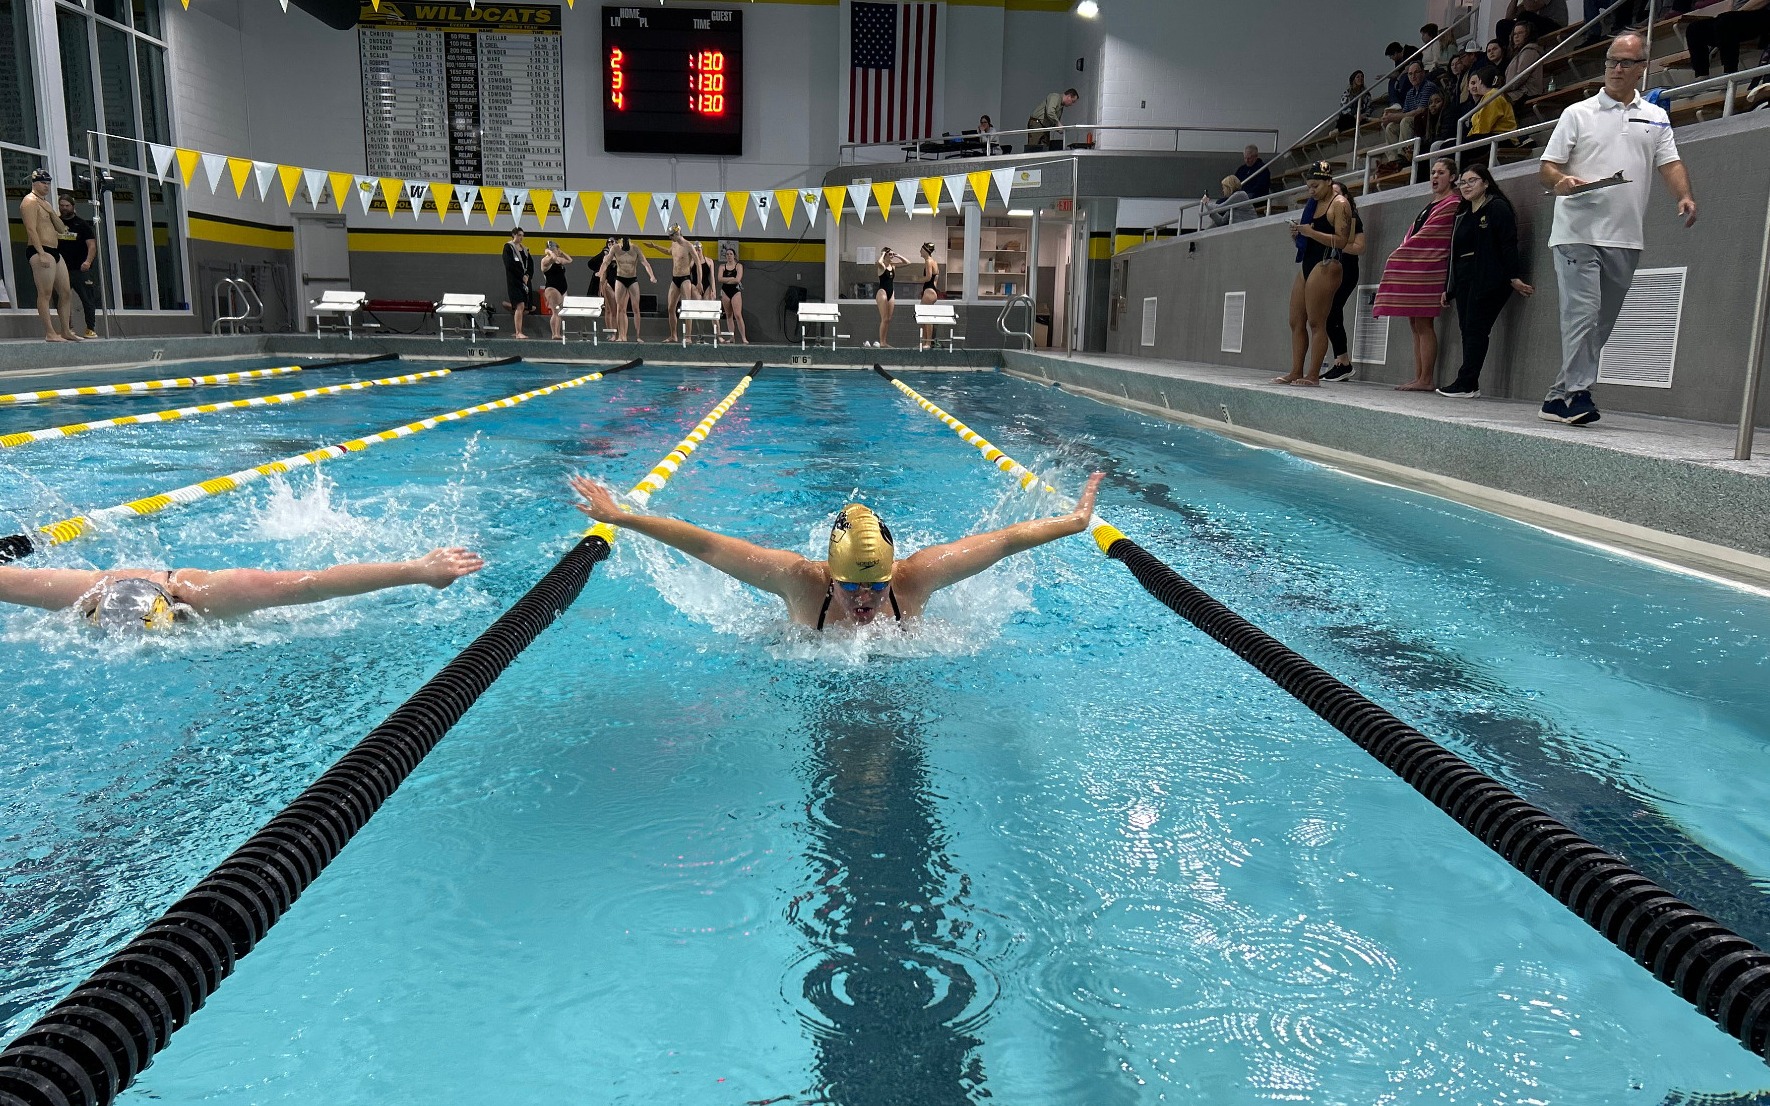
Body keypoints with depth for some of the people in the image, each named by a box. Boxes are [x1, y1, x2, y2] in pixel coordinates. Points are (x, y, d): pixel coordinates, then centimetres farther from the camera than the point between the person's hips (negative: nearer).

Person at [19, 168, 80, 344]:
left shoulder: (46, 203, 23)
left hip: (54, 252, 10)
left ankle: (65, 331, 13)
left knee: (66, 293, 9)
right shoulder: (30, 201, -5)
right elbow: (31, 229, -15)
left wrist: (52, 212, 1)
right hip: (40, 251, -10)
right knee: (45, 293, -11)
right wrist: (42, 253, -23)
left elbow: (61, 229, 18)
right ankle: (50, 333, -14)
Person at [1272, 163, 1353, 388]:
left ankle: (1313, 375, -9)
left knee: (1316, 322, -10)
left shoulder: (1339, 205, -6)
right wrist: (1298, 232, 8)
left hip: (1325, 266, -9)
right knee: (1296, 322, 6)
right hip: (1307, 264, 9)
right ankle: (1296, 372, 9)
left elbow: (1341, 241, -15)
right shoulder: (1314, 203, 20)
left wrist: (1311, 232, -17)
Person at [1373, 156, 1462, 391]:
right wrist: (1401, 254, 7)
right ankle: (1418, 378, 5)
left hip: (1429, 269, -9)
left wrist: (1399, 254, -5)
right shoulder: (1431, 203, 23)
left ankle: (1425, 380, -11)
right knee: (1416, 325, 5)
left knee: (1424, 324, -12)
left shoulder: (1452, 204, -5)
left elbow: (1427, 235, -9)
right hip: (1414, 269, 9)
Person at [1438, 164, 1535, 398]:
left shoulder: (1497, 208, -1)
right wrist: (1448, 289, 20)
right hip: (1464, 280, 7)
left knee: (1476, 329, -11)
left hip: (1488, 280, -7)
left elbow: (1508, 244, -10)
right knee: (1467, 330, 0)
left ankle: (1466, 384, -14)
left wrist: (1514, 277, -18)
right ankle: (1470, 387, -1)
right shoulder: (1463, 215, 22)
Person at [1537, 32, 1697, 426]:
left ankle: (1559, 398, 13)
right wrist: (1561, 181, -20)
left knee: (1601, 324, 6)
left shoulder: (1656, 118, 16)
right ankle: (1578, 393, -14)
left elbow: (1670, 164, 9)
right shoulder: (1578, 114, 7)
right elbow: (1546, 167, 2)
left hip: (1625, 239, 4)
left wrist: (1685, 197, -10)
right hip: (1578, 234, -4)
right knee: (1582, 313, -15)